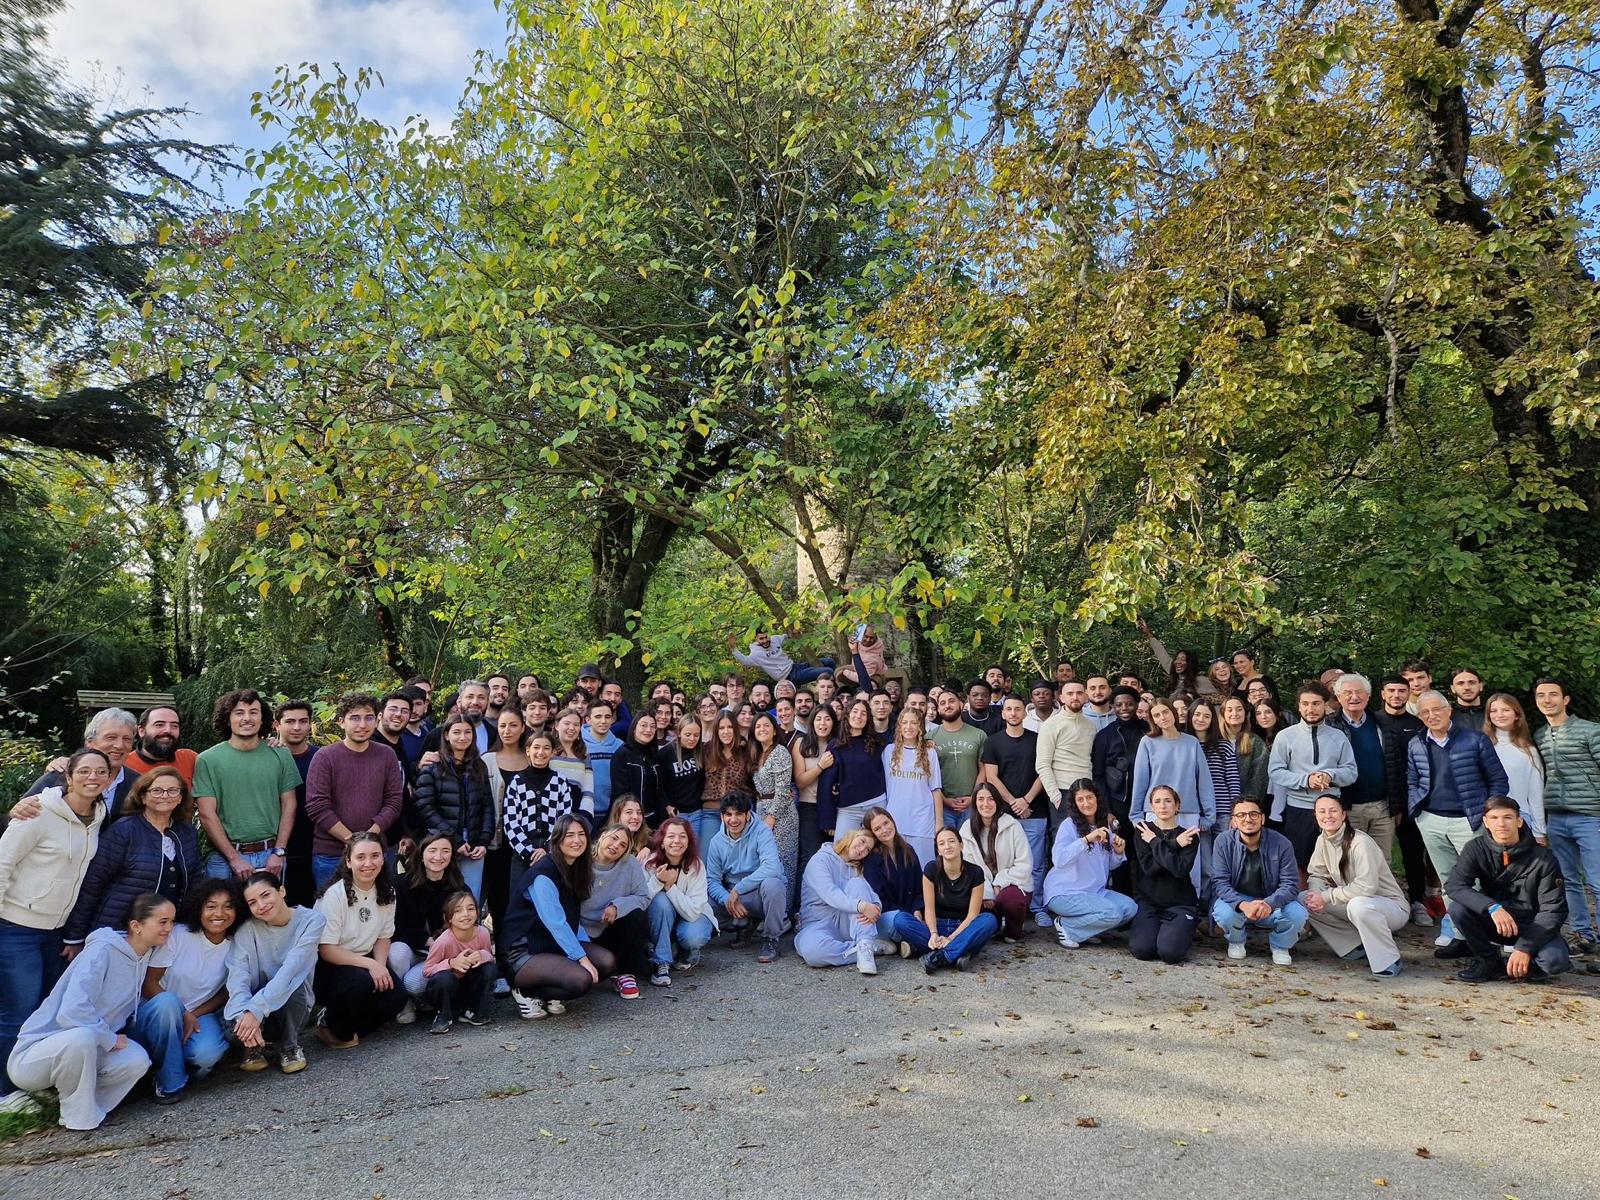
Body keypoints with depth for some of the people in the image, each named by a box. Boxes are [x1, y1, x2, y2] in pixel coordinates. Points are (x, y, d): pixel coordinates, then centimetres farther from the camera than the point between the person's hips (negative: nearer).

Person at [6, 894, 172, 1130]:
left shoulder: (143, 955, 1)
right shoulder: (102, 951, -22)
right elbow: (72, 1011, -34)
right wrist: (111, 1039, -22)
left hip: (85, 1045, 6)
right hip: (34, 1055, -6)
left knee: (137, 1061, -22)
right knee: (82, 1037, -38)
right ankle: (80, 1118, -15)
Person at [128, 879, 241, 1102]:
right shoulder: (178, 934, -13)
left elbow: (228, 991, 3)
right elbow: (149, 983, -10)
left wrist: (194, 1015, -12)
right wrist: (182, 1014, -20)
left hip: (199, 1015, 1)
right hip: (156, 1011, -1)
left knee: (208, 1053, -31)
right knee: (167, 1002, -37)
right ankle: (169, 1081, -18)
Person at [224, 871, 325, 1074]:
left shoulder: (312, 920, -15)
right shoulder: (247, 929, -9)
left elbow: (291, 970, -26)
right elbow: (238, 977, -21)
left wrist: (256, 1010, -36)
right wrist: (245, 1015, -38)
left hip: (293, 1006, -1)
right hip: (254, 1003, 1)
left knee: (291, 982, -34)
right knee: (236, 1027, -32)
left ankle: (289, 1045, -6)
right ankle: (257, 1045, 5)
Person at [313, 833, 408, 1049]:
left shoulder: (387, 893, -2)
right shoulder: (335, 894, -19)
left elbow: (383, 936, 7)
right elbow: (326, 950, -19)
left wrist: (380, 966, -13)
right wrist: (369, 964, -26)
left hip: (365, 960, 5)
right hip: (327, 966, -5)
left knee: (397, 997, -19)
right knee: (361, 982, -35)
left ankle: (350, 1029, 7)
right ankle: (334, 1028, -4)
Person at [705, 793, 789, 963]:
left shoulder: (761, 831, -15)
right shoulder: (717, 841, 0)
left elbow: (771, 868, -31)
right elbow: (712, 880, -2)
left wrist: (737, 889, -28)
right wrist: (727, 899, -24)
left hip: (763, 895, -4)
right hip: (735, 898, 4)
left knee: (771, 884, -37)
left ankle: (770, 939, -14)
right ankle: (741, 924, 10)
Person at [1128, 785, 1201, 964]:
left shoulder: (1189, 836, 2)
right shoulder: (1142, 831, 4)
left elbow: (1181, 869, -16)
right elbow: (1148, 867, -11)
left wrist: (1155, 842, -11)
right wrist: (1174, 845, -14)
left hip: (1180, 903, -1)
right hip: (1149, 901, 1)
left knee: (1170, 952, -24)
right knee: (1141, 949, -22)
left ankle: (1182, 931, 11)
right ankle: (1154, 928, 12)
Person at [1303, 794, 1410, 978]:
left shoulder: (1360, 842, -24)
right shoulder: (1323, 840, -1)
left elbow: (1366, 887, -32)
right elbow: (1316, 875, 4)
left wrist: (1326, 897, -25)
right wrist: (1316, 895, -19)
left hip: (1392, 907, -8)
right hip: (1352, 901, 8)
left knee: (1359, 905, -40)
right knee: (1304, 900, -9)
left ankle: (1388, 961, -16)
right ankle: (1357, 947, 4)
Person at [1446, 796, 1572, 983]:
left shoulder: (1543, 859, -14)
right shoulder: (1476, 849, -10)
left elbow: (1553, 910, -15)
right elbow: (1454, 885, -22)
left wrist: (1525, 948, -23)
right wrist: (1492, 907, -39)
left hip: (1533, 925, -2)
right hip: (1493, 923, 2)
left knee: (1555, 961, -32)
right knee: (1458, 908, -27)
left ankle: (1528, 962, 5)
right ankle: (1489, 961, -3)